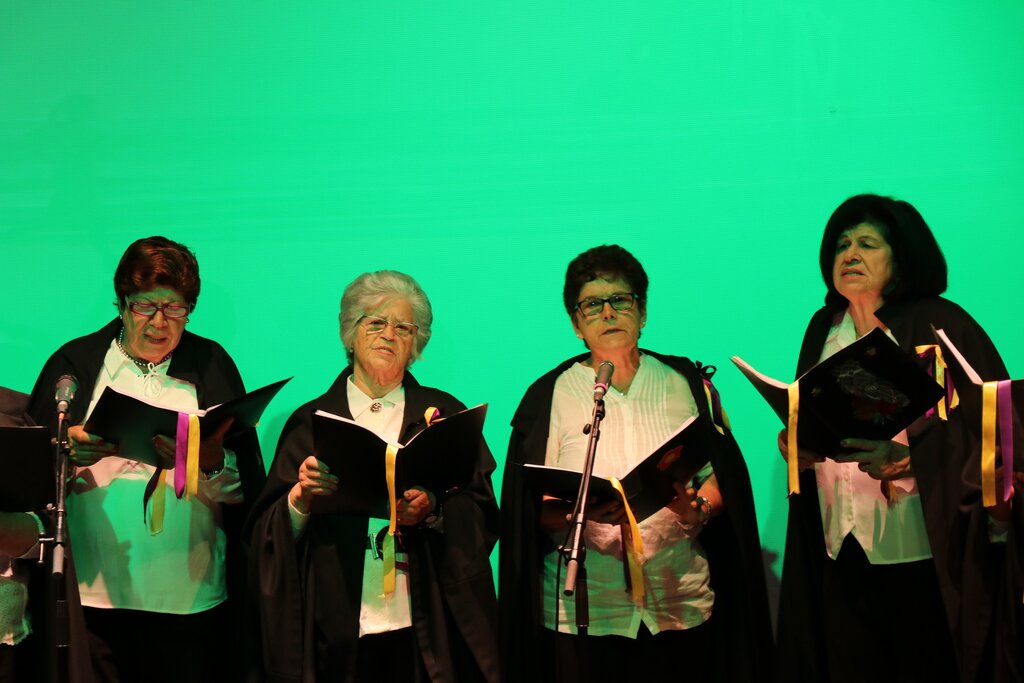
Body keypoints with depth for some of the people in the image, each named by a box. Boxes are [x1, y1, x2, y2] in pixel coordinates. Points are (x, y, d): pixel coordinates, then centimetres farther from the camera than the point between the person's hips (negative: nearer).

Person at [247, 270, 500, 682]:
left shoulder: (444, 413, 8)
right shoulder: (311, 420, 9)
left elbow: (483, 517, 1)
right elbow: (268, 530, 3)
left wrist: (433, 510, -18)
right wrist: (300, 496, -17)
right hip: (337, 629, 0)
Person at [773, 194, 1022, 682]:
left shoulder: (939, 326, -8)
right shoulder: (824, 328, 11)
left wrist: (906, 458, -25)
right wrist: (795, 441, -2)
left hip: (924, 552, -5)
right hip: (841, 549, 5)